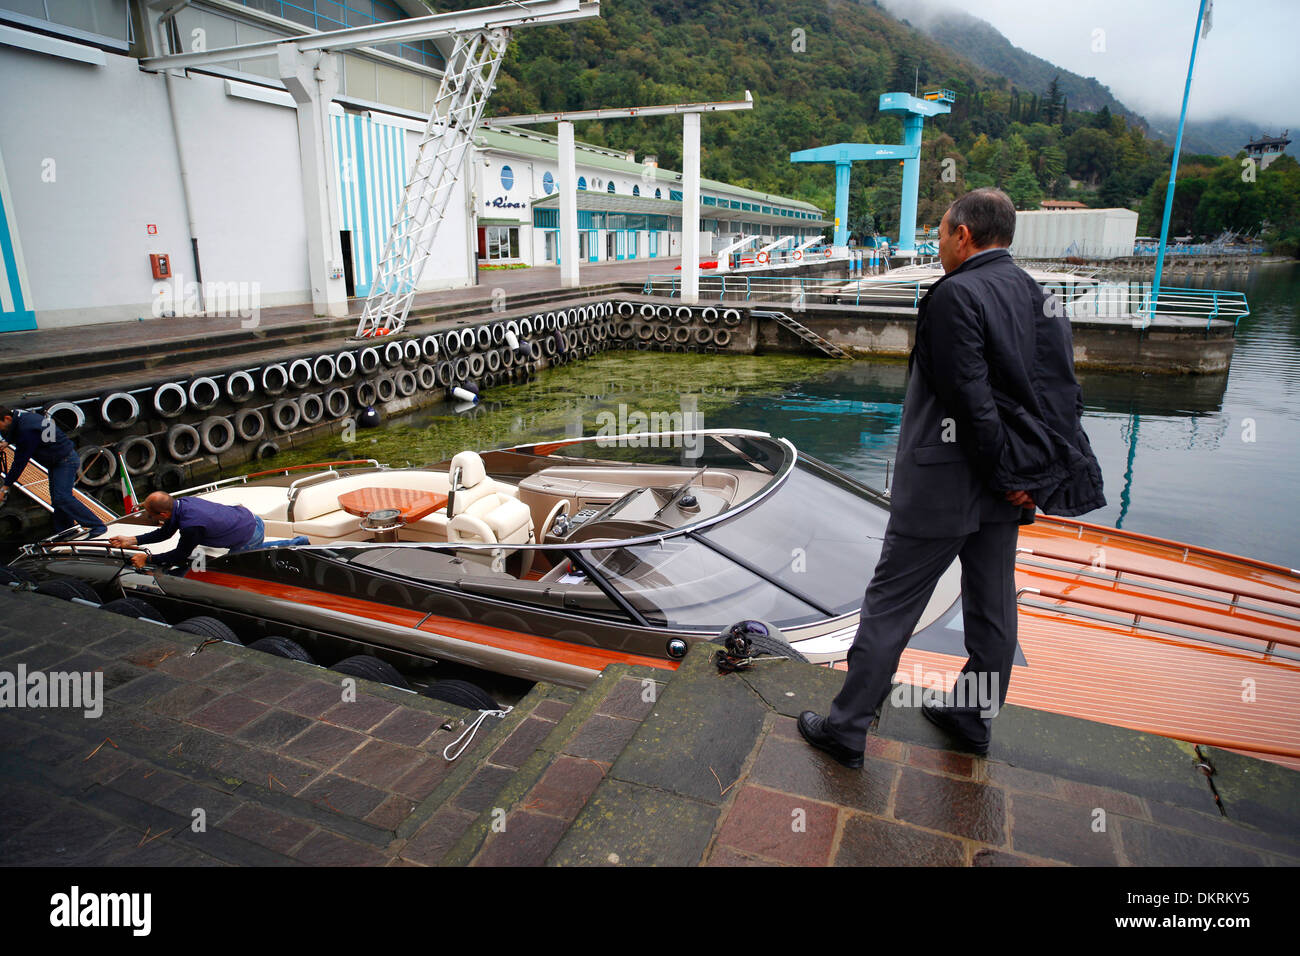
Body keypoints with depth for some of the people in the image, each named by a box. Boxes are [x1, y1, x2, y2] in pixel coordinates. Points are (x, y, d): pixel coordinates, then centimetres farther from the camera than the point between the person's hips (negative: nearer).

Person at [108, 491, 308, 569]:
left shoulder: (190, 525, -30)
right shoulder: (181, 503, -6)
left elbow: (181, 556, -13)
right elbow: (164, 533, 10)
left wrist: (147, 559, -8)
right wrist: (132, 540, 8)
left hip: (250, 537, -8)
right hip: (245, 516, 8)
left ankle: (298, 543, 18)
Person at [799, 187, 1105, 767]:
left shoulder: (956, 294, -16)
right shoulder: (1040, 297, 10)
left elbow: (970, 398, -22)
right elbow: (1063, 395, 9)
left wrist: (1003, 475, -12)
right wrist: (1023, 476, 4)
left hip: (945, 484, -8)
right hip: (1007, 489, 8)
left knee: (890, 605, 1)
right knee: (993, 606, 18)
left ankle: (847, 729, 12)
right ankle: (974, 719, 35)